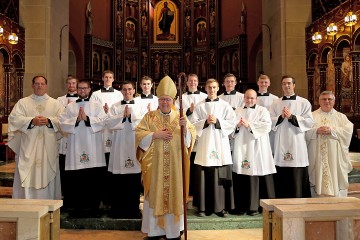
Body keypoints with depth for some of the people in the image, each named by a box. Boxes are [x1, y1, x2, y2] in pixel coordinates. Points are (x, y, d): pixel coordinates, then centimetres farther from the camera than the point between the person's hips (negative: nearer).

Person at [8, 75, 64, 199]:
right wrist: (32, 121, -16)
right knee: (27, 176, -1)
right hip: (28, 146, 0)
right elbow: (14, 119, -4)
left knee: (47, 175, 4)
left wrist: (49, 121, -15)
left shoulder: (55, 103, 11)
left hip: (48, 147, 1)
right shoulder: (22, 102, 9)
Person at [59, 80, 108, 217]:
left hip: (93, 148, -1)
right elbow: (62, 123, 2)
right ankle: (77, 207, 13)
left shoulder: (97, 105, 10)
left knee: (93, 179, 1)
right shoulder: (70, 106, 13)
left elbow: (102, 121, -4)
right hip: (75, 148, 1)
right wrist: (76, 119, -12)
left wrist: (87, 118, -14)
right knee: (76, 179, 1)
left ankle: (93, 207, 11)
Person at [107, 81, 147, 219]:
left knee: (135, 181, 2)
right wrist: (122, 116, -13)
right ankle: (118, 209, 15)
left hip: (135, 147, 0)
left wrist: (131, 116, -11)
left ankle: (134, 208, 15)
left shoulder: (141, 106, 8)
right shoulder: (115, 107, 10)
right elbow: (109, 124, -3)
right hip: (119, 147, 1)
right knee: (118, 181, 3)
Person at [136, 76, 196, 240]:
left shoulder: (180, 117, 8)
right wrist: (155, 135, -15)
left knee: (174, 194, 5)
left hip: (175, 166, 1)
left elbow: (191, 136, 2)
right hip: (155, 165, -1)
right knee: (156, 195, 4)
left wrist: (185, 127, -17)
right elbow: (139, 134, -2)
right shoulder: (149, 116, 5)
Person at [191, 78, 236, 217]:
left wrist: (217, 121, -10)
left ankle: (221, 206, 10)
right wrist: (205, 122, -11)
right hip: (204, 143, 0)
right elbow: (193, 124, 4)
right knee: (204, 176, -1)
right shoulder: (199, 106, 9)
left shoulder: (225, 105, 9)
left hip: (220, 143, 0)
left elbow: (232, 122, 2)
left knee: (221, 176, 0)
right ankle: (203, 207, 8)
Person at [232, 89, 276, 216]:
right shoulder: (237, 111, 18)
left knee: (255, 176, -5)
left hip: (256, 150, -2)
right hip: (241, 149, 3)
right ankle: (241, 206, 9)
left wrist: (249, 125, -12)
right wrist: (237, 126, -10)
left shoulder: (262, 111, 8)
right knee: (241, 178, 0)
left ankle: (253, 206, 4)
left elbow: (267, 126, -7)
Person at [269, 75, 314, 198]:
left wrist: (292, 117, -13)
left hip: (297, 145, -2)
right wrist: (281, 117, -13)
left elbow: (310, 122, -4)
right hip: (281, 145, 2)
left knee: (298, 179, -2)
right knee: (281, 179, 5)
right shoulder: (275, 104, 12)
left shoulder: (304, 103, 5)